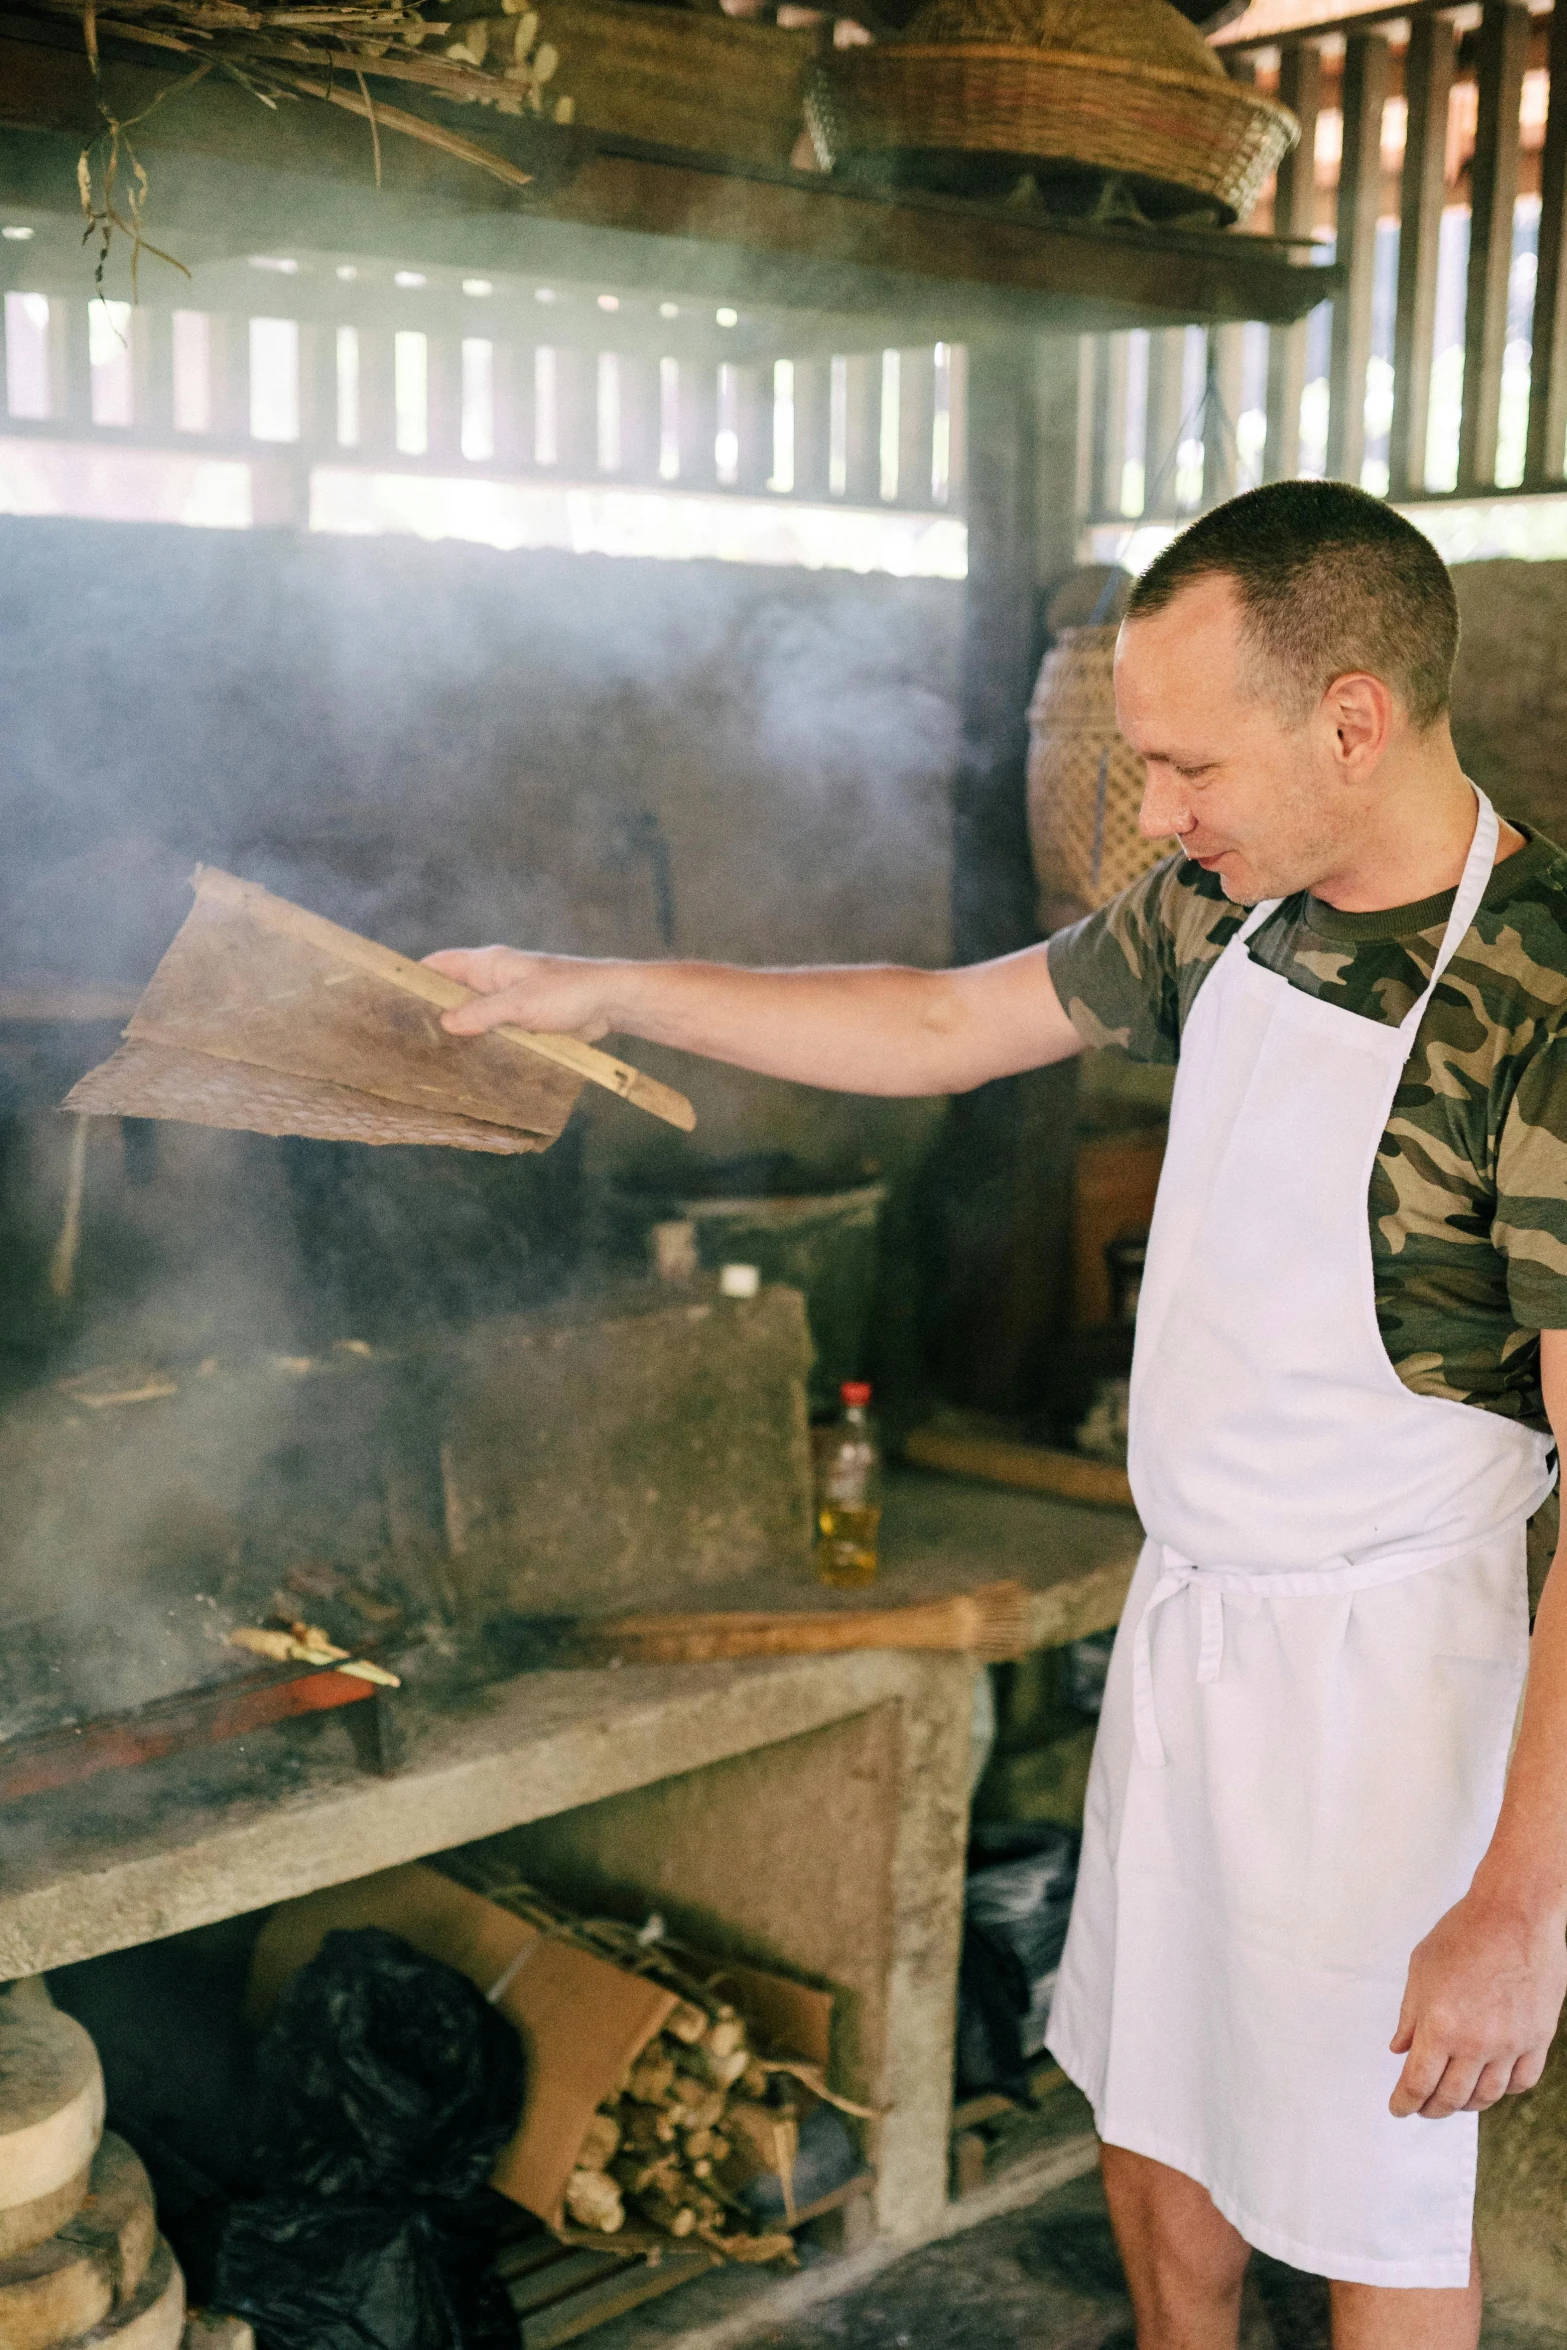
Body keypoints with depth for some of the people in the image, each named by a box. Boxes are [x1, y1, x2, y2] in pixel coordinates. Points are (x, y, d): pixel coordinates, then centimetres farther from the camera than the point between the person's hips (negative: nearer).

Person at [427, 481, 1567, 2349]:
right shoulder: (1220, 907, 0)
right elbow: (944, 1027, 13)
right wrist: (600, 989, 13)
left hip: (1375, 1658, -7)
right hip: (1183, 1612, 7)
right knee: (1147, 2103, 23)